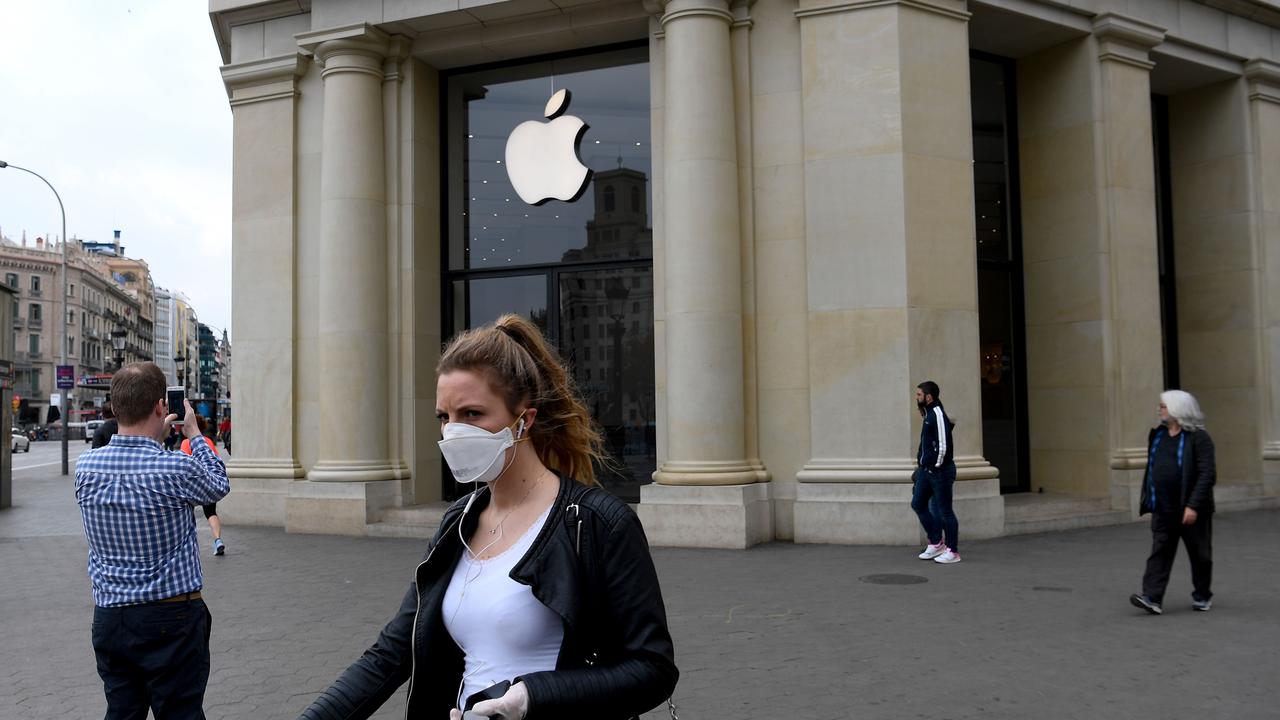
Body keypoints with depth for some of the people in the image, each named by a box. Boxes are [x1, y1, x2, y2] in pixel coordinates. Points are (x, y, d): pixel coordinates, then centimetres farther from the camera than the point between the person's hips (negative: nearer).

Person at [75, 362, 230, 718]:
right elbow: (218, 485, 3)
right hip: (170, 621, -5)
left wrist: (156, 434, 22)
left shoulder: (86, 466, -4)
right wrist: (193, 431, 13)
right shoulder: (177, 469, -19)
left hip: (108, 617, 5)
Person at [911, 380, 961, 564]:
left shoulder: (938, 415, -17)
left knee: (944, 510, -1)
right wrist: (922, 461, 19)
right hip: (927, 469, 10)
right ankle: (936, 542, 21)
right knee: (917, 503, 11)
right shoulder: (928, 414, 13)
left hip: (940, 471, -10)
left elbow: (943, 445, -22)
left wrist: (936, 465, -17)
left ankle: (952, 551, 9)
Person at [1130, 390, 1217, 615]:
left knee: (1200, 554, 10)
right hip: (1162, 510, 5)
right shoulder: (1157, 435, 9)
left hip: (1190, 511, -5)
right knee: (1159, 553, -3)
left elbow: (1208, 475, -16)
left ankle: (1202, 596, 28)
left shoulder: (1198, 437, -10)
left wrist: (1193, 505, -22)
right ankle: (1152, 598, -9)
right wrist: (1147, 499, 13)